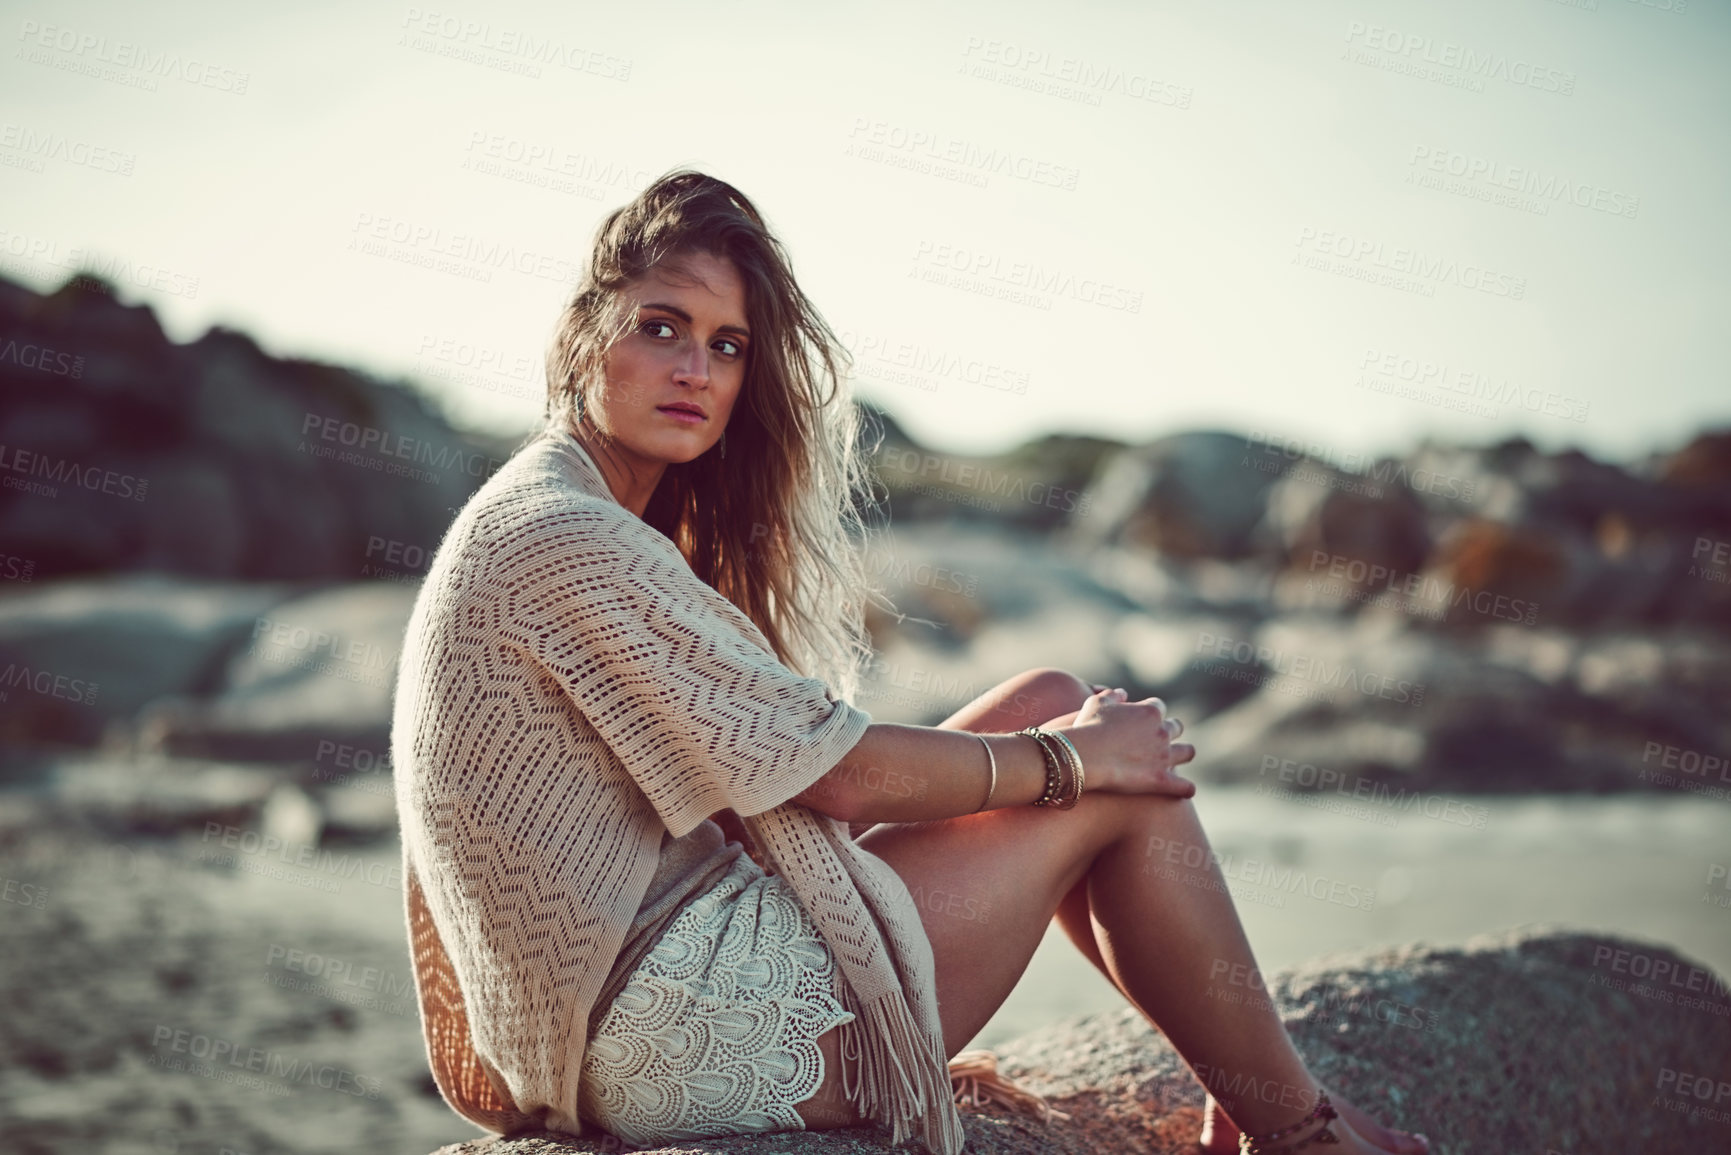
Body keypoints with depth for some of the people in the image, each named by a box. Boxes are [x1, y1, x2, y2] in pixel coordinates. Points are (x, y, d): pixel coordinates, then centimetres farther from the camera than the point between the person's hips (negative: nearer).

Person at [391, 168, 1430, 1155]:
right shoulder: (564, 539, -17)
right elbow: (834, 775, -16)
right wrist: (1070, 760, -4)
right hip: (677, 1041, -9)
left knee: (1054, 702, 10)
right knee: (1122, 789, -2)